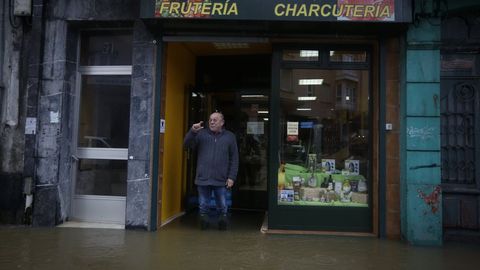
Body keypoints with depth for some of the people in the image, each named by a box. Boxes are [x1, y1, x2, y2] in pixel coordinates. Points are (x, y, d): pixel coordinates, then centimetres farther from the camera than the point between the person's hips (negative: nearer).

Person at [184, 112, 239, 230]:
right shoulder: (202, 134, 6)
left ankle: (222, 223, 26)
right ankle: (204, 223, 24)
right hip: (203, 178, 1)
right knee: (203, 206, 9)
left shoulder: (230, 137, 6)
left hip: (221, 180, 0)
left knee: (222, 207, 8)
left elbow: (234, 159, 5)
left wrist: (231, 177, -2)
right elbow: (187, 144, -4)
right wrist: (192, 131, -21)